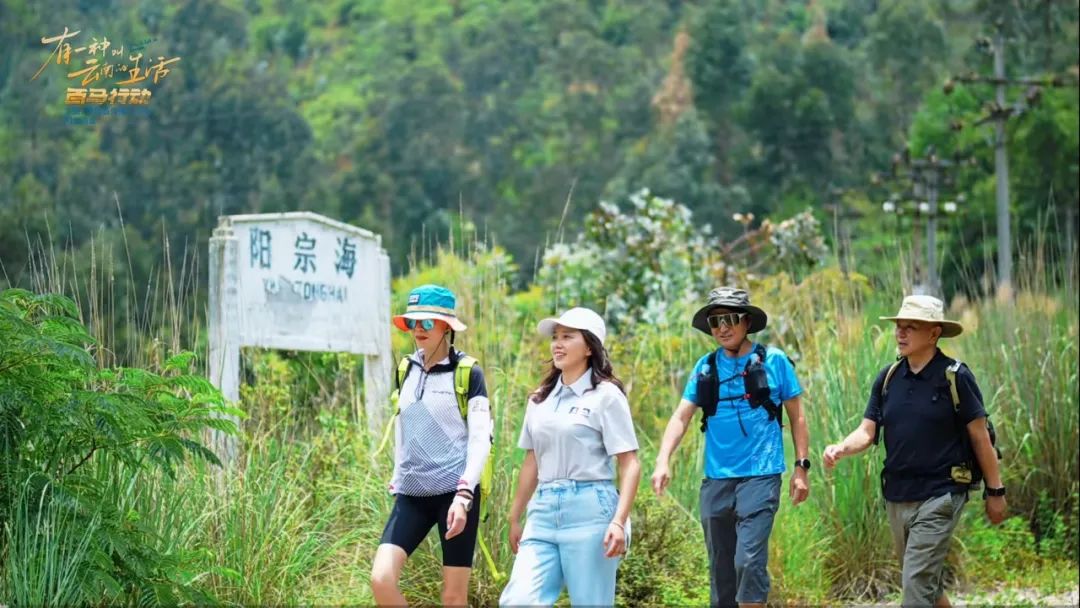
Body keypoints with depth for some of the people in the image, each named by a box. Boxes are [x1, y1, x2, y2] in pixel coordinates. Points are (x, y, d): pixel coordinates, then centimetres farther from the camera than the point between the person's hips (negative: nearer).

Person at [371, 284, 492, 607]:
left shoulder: (468, 373, -5)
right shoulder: (406, 369, 10)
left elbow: (480, 438, -10)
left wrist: (463, 495, -20)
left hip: (454, 492, -5)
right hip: (412, 494, 5)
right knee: (381, 579, -13)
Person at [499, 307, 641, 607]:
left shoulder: (605, 395, -1)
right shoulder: (540, 399, 15)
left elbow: (630, 465, -6)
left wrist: (619, 521, -17)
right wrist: (515, 518, 23)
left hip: (589, 511, -5)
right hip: (544, 513, 5)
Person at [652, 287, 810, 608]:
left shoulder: (774, 361, 0)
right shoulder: (705, 368, 8)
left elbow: (797, 417, 6)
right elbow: (681, 417, 4)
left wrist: (801, 467, 0)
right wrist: (663, 461, -10)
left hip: (761, 476, -4)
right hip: (716, 480, 4)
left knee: (749, 560, -17)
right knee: (721, 569, 9)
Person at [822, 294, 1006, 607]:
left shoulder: (955, 377, -9)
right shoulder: (888, 378, 7)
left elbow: (980, 437, -4)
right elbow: (867, 432, 5)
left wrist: (995, 491, -2)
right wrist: (839, 449, -16)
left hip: (939, 497, -6)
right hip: (897, 497, 6)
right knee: (928, 583, 17)